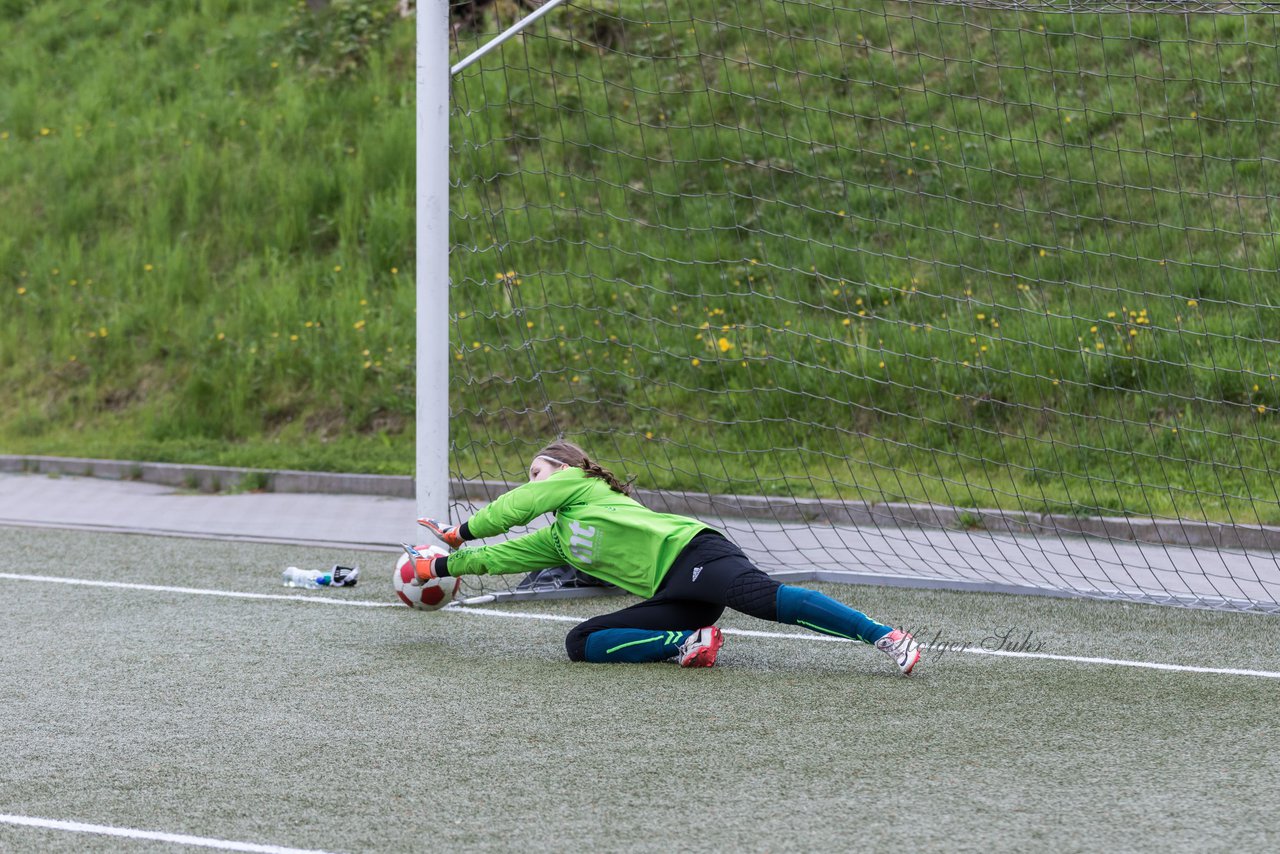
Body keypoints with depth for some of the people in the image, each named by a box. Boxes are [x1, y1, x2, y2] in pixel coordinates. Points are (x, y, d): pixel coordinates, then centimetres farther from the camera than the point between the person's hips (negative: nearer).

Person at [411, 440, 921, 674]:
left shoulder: (575, 482, 15)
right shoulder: (557, 539, 35)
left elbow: (512, 507, 15)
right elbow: (501, 556, 42)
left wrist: (461, 532, 30)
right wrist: (442, 565, 44)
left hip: (689, 551, -8)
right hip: (669, 597, 8)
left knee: (764, 597, -34)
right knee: (580, 645, -6)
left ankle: (885, 637, -43)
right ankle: (690, 643, -20)